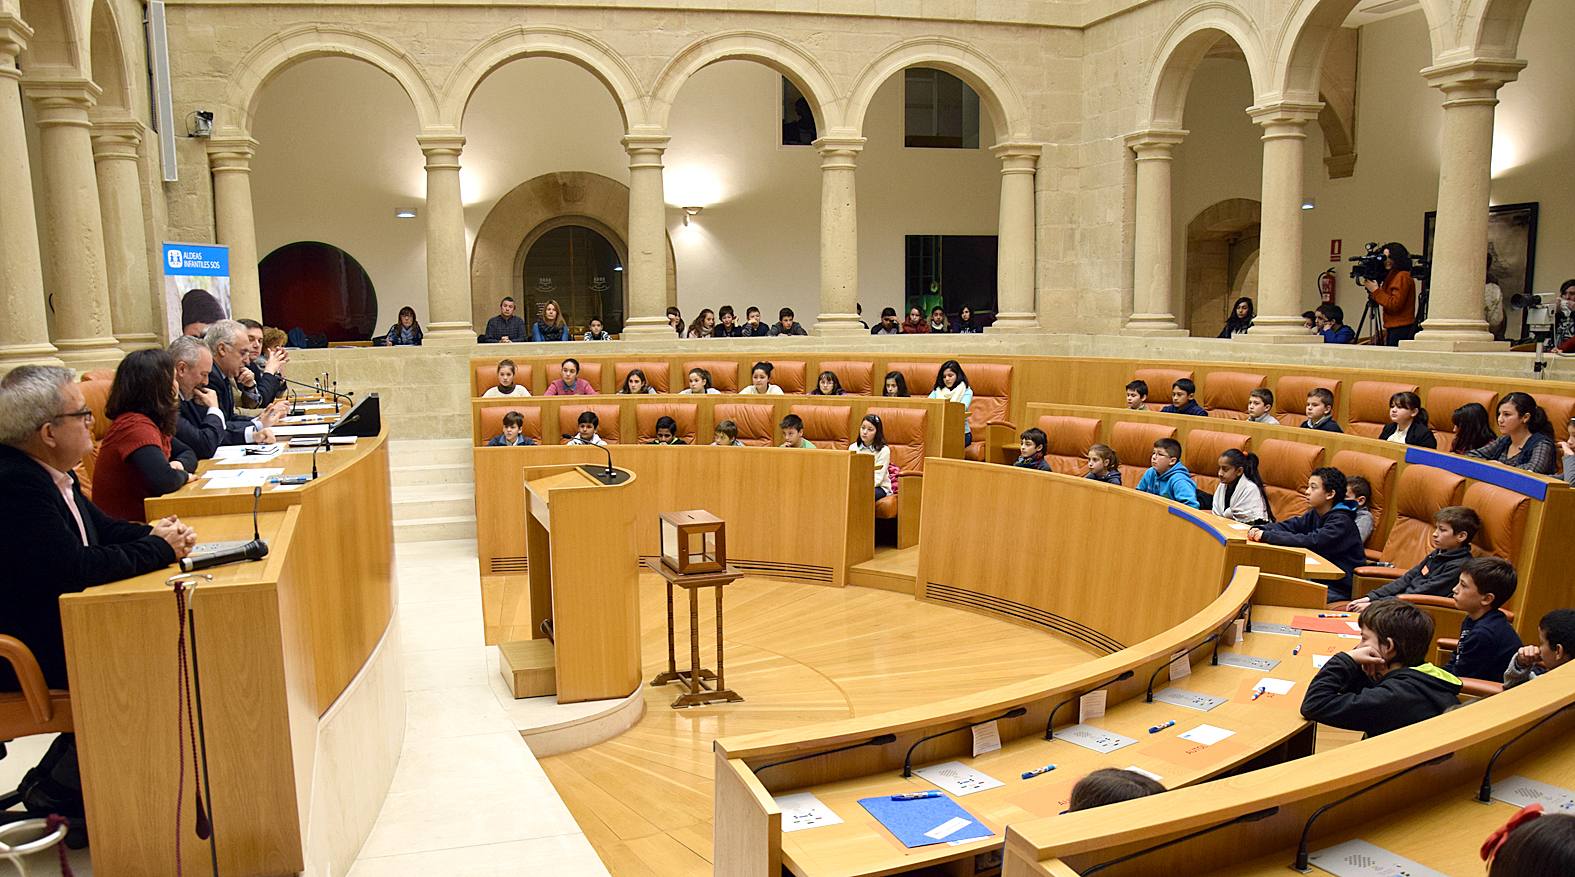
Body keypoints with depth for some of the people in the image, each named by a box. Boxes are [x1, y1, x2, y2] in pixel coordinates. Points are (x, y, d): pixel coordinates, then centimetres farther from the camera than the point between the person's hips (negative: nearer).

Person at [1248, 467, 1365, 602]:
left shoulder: (1341, 521, -19)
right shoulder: (1315, 514, 8)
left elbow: (1311, 542, -31)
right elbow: (1287, 525, 2)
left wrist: (1267, 536, -31)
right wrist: (1259, 530, -19)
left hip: (1342, 587, -8)